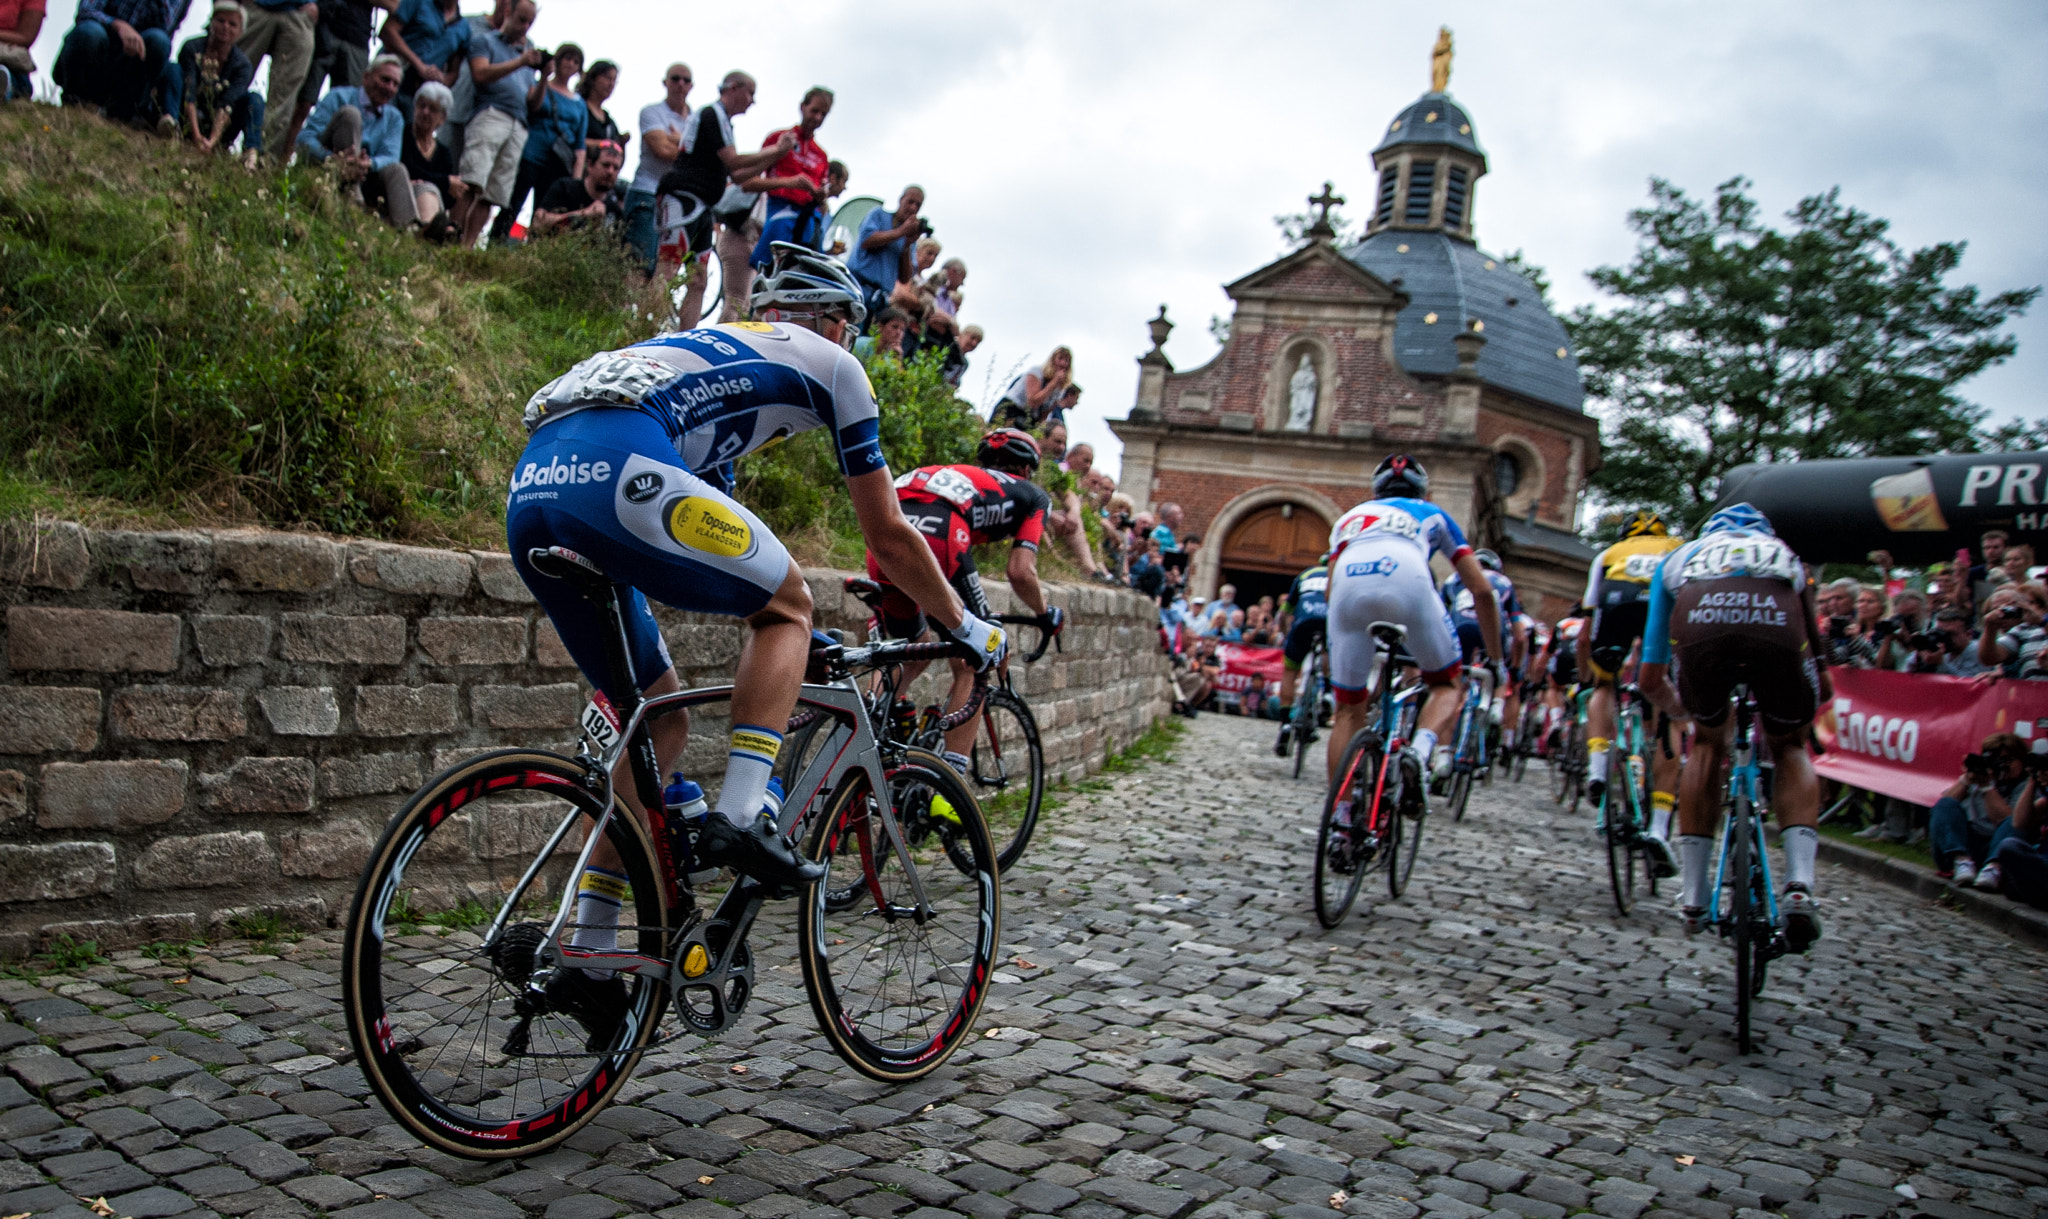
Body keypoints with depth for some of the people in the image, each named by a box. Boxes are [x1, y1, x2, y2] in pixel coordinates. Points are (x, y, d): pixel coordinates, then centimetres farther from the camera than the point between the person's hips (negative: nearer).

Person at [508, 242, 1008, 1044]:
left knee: (662, 721, 17)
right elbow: (889, 537, 20)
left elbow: (717, 542, 43)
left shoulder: (712, 349, 39)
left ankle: (589, 954, 17)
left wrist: (781, 640, 51)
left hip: (531, 488, 8)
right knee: (788, 603, 12)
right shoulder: (829, 362, 18)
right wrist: (967, 629, 32)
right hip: (614, 467, -8)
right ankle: (743, 816, -5)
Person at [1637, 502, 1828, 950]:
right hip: (1776, 623, 0)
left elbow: (1650, 679, 41)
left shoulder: (1679, 557, 43)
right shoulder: (1784, 554, 45)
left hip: (1699, 620, 0)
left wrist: (1681, 708, 61)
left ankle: (1693, 900, 24)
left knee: (1706, 743, 27)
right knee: (1790, 747, 25)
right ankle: (1799, 885, 3)